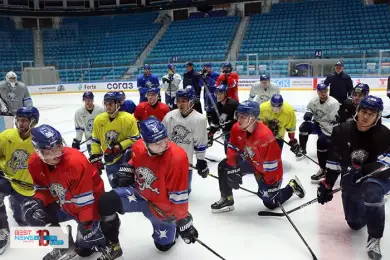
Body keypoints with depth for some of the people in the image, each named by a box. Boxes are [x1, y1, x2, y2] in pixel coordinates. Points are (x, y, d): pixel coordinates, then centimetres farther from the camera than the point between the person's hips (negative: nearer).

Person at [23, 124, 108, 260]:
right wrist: (38, 201, -21)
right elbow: (43, 189, 0)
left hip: (90, 202, -6)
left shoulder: (76, 161, -35)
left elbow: (84, 199, -29)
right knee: (33, 213, -8)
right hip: (63, 203, 6)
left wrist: (87, 224, -25)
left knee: (85, 249, -5)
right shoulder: (35, 163, -15)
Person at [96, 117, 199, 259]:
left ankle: (173, 226, 44)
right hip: (139, 194, 3)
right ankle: (111, 244, 1)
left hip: (161, 205, -3)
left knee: (164, 245, 10)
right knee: (106, 202, -20)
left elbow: (179, 197, -26)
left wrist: (183, 222, -20)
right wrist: (125, 172, -4)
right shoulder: (138, 147, -16)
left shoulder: (177, 158, -34)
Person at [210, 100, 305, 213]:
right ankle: (227, 200, 4)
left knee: (271, 203, 4)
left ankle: (292, 186, 30)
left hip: (267, 169, -6)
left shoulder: (265, 136, -38)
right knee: (224, 167, -11)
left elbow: (271, 166, -31)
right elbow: (232, 148, -6)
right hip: (249, 161, 6)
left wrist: (272, 184, -24)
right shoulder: (236, 128, -18)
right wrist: (233, 170, -16)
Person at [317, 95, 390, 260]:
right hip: (351, 181, 4)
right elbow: (333, 161, -3)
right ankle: (366, 210, 46)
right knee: (355, 224, 10)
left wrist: (362, 170, -37)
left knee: (371, 191, -39)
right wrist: (327, 185, -4)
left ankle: (374, 239, -21)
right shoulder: (343, 131, -8)